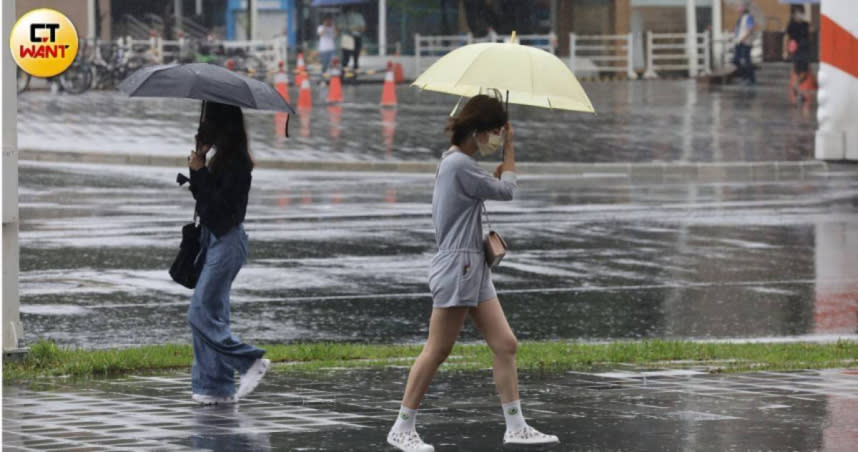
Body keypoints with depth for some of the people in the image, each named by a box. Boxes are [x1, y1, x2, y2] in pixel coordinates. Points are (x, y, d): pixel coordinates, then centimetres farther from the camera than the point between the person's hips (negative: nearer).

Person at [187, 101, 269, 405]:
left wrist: (200, 172, -16)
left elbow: (220, 202, -21)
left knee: (201, 314, -11)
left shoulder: (236, 162, -15)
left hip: (227, 241, -10)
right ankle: (217, 387, 11)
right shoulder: (221, 158, 13)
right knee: (212, 314, 9)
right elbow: (202, 197, 15)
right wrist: (197, 170, 2)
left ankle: (251, 361, -5)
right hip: (213, 237, 10)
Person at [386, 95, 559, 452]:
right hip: (456, 268, -10)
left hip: (474, 269, 10)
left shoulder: (457, 161, 14)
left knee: (505, 345, 6)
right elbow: (505, 191, -10)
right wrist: (510, 147, 0)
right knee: (437, 351, -3)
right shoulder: (459, 165, -17)